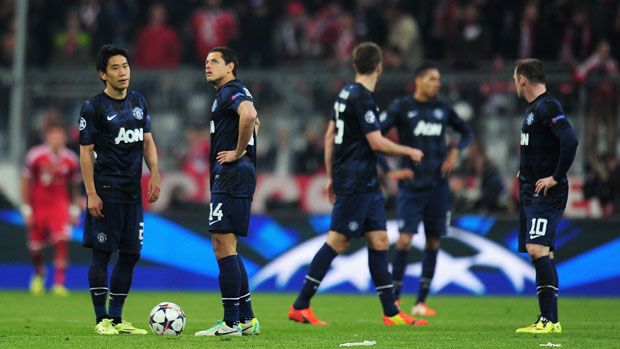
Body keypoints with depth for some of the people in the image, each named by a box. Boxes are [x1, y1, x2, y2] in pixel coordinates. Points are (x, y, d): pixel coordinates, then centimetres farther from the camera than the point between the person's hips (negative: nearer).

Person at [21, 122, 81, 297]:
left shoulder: (70, 159, -6)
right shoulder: (35, 156, -12)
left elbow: (74, 186, 9)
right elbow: (26, 183, -4)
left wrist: (74, 209, 8)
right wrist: (26, 209, -5)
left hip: (60, 205, 0)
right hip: (38, 205, 0)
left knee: (62, 241, -20)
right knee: (35, 248, 7)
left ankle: (59, 283, -15)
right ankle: (39, 275, 39)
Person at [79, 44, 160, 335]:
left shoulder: (138, 102, 12)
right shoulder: (93, 108, -6)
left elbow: (147, 141, 17)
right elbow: (86, 151, -7)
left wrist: (154, 174, 3)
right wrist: (91, 194, -13)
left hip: (132, 192, 6)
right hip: (106, 191, -6)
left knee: (130, 255, 7)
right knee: (102, 254, -4)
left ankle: (116, 318, 15)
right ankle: (102, 319, 1)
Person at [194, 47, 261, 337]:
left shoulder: (231, 92, -11)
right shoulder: (229, 93, 21)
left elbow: (249, 115, -33)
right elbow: (253, 120, 39)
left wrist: (238, 152, -21)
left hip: (231, 174, -11)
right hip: (228, 177, 11)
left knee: (223, 245, -10)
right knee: (226, 248, 13)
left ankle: (231, 322, -11)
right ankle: (246, 319, 15)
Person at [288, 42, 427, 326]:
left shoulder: (346, 94, 13)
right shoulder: (362, 98, -15)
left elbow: (329, 137, 18)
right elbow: (377, 142, -17)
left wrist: (331, 176, 22)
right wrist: (410, 152, -3)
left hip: (366, 183, 10)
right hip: (355, 182, -10)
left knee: (379, 241, 8)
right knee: (337, 241, -8)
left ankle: (391, 312, 9)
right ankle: (300, 306, -5)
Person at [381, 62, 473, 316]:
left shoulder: (443, 109, 8)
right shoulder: (401, 107, -4)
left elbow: (466, 131, 22)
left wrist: (456, 151, 2)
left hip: (438, 186, 4)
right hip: (411, 186, -4)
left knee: (433, 242, 5)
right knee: (404, 240, -14)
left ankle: (421, 302, 13)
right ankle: (394, 299, -4)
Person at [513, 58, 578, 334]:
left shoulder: (547, 107, -14)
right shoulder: (533, 108, 17)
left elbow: (570, 141, -26)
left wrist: (556, 177, -22)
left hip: (546, 194, -10)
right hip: (531, 193, 10)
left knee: (537, 249, -18)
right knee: (538, 252, 9)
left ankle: (551, 320, -21)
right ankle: (546, 319, 12)